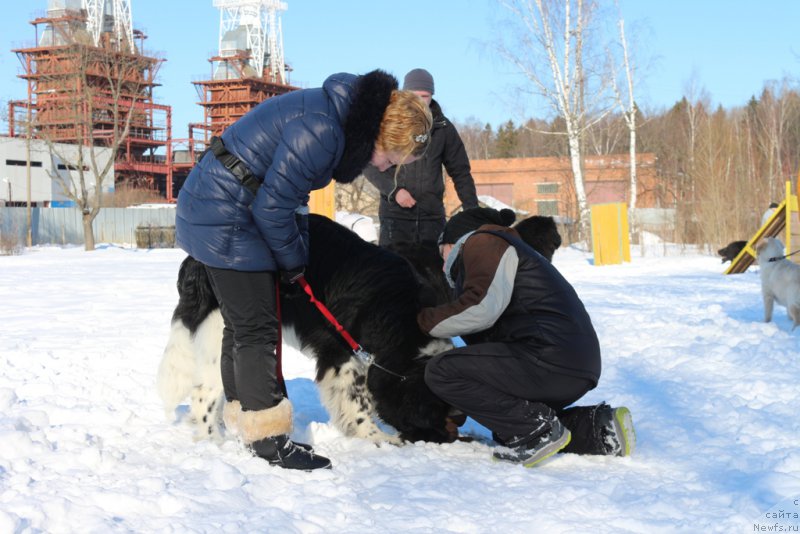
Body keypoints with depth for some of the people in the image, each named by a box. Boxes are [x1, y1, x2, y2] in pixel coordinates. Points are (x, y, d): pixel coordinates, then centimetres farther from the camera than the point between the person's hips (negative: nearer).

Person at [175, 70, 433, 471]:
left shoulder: (337, 117, 5)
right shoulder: (320, 130, -26)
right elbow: (274, 203, -22)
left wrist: (295, 254, 11)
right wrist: (293, 261, -7)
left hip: (215, 212, 10)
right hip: (224, 217, -10)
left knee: (242, 325, 16)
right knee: (256, 329, -8)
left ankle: (243, 415, 26)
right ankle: (267, 438, -3)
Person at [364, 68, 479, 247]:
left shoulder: (443, 127, 7)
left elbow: (460, 171, 11)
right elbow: (370, 165, 2)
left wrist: (472, 210, 2)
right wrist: (393, 190, -13)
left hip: (433, 216, 2)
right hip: (395, 214, -2)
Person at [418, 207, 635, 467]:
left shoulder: (483, 242, 3)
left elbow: (482, 307, -17)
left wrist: (424, 320, -5)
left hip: (549, 356, -10)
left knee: (441, 371, -12)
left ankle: (538, 429, -13)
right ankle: (597, 425, 11)